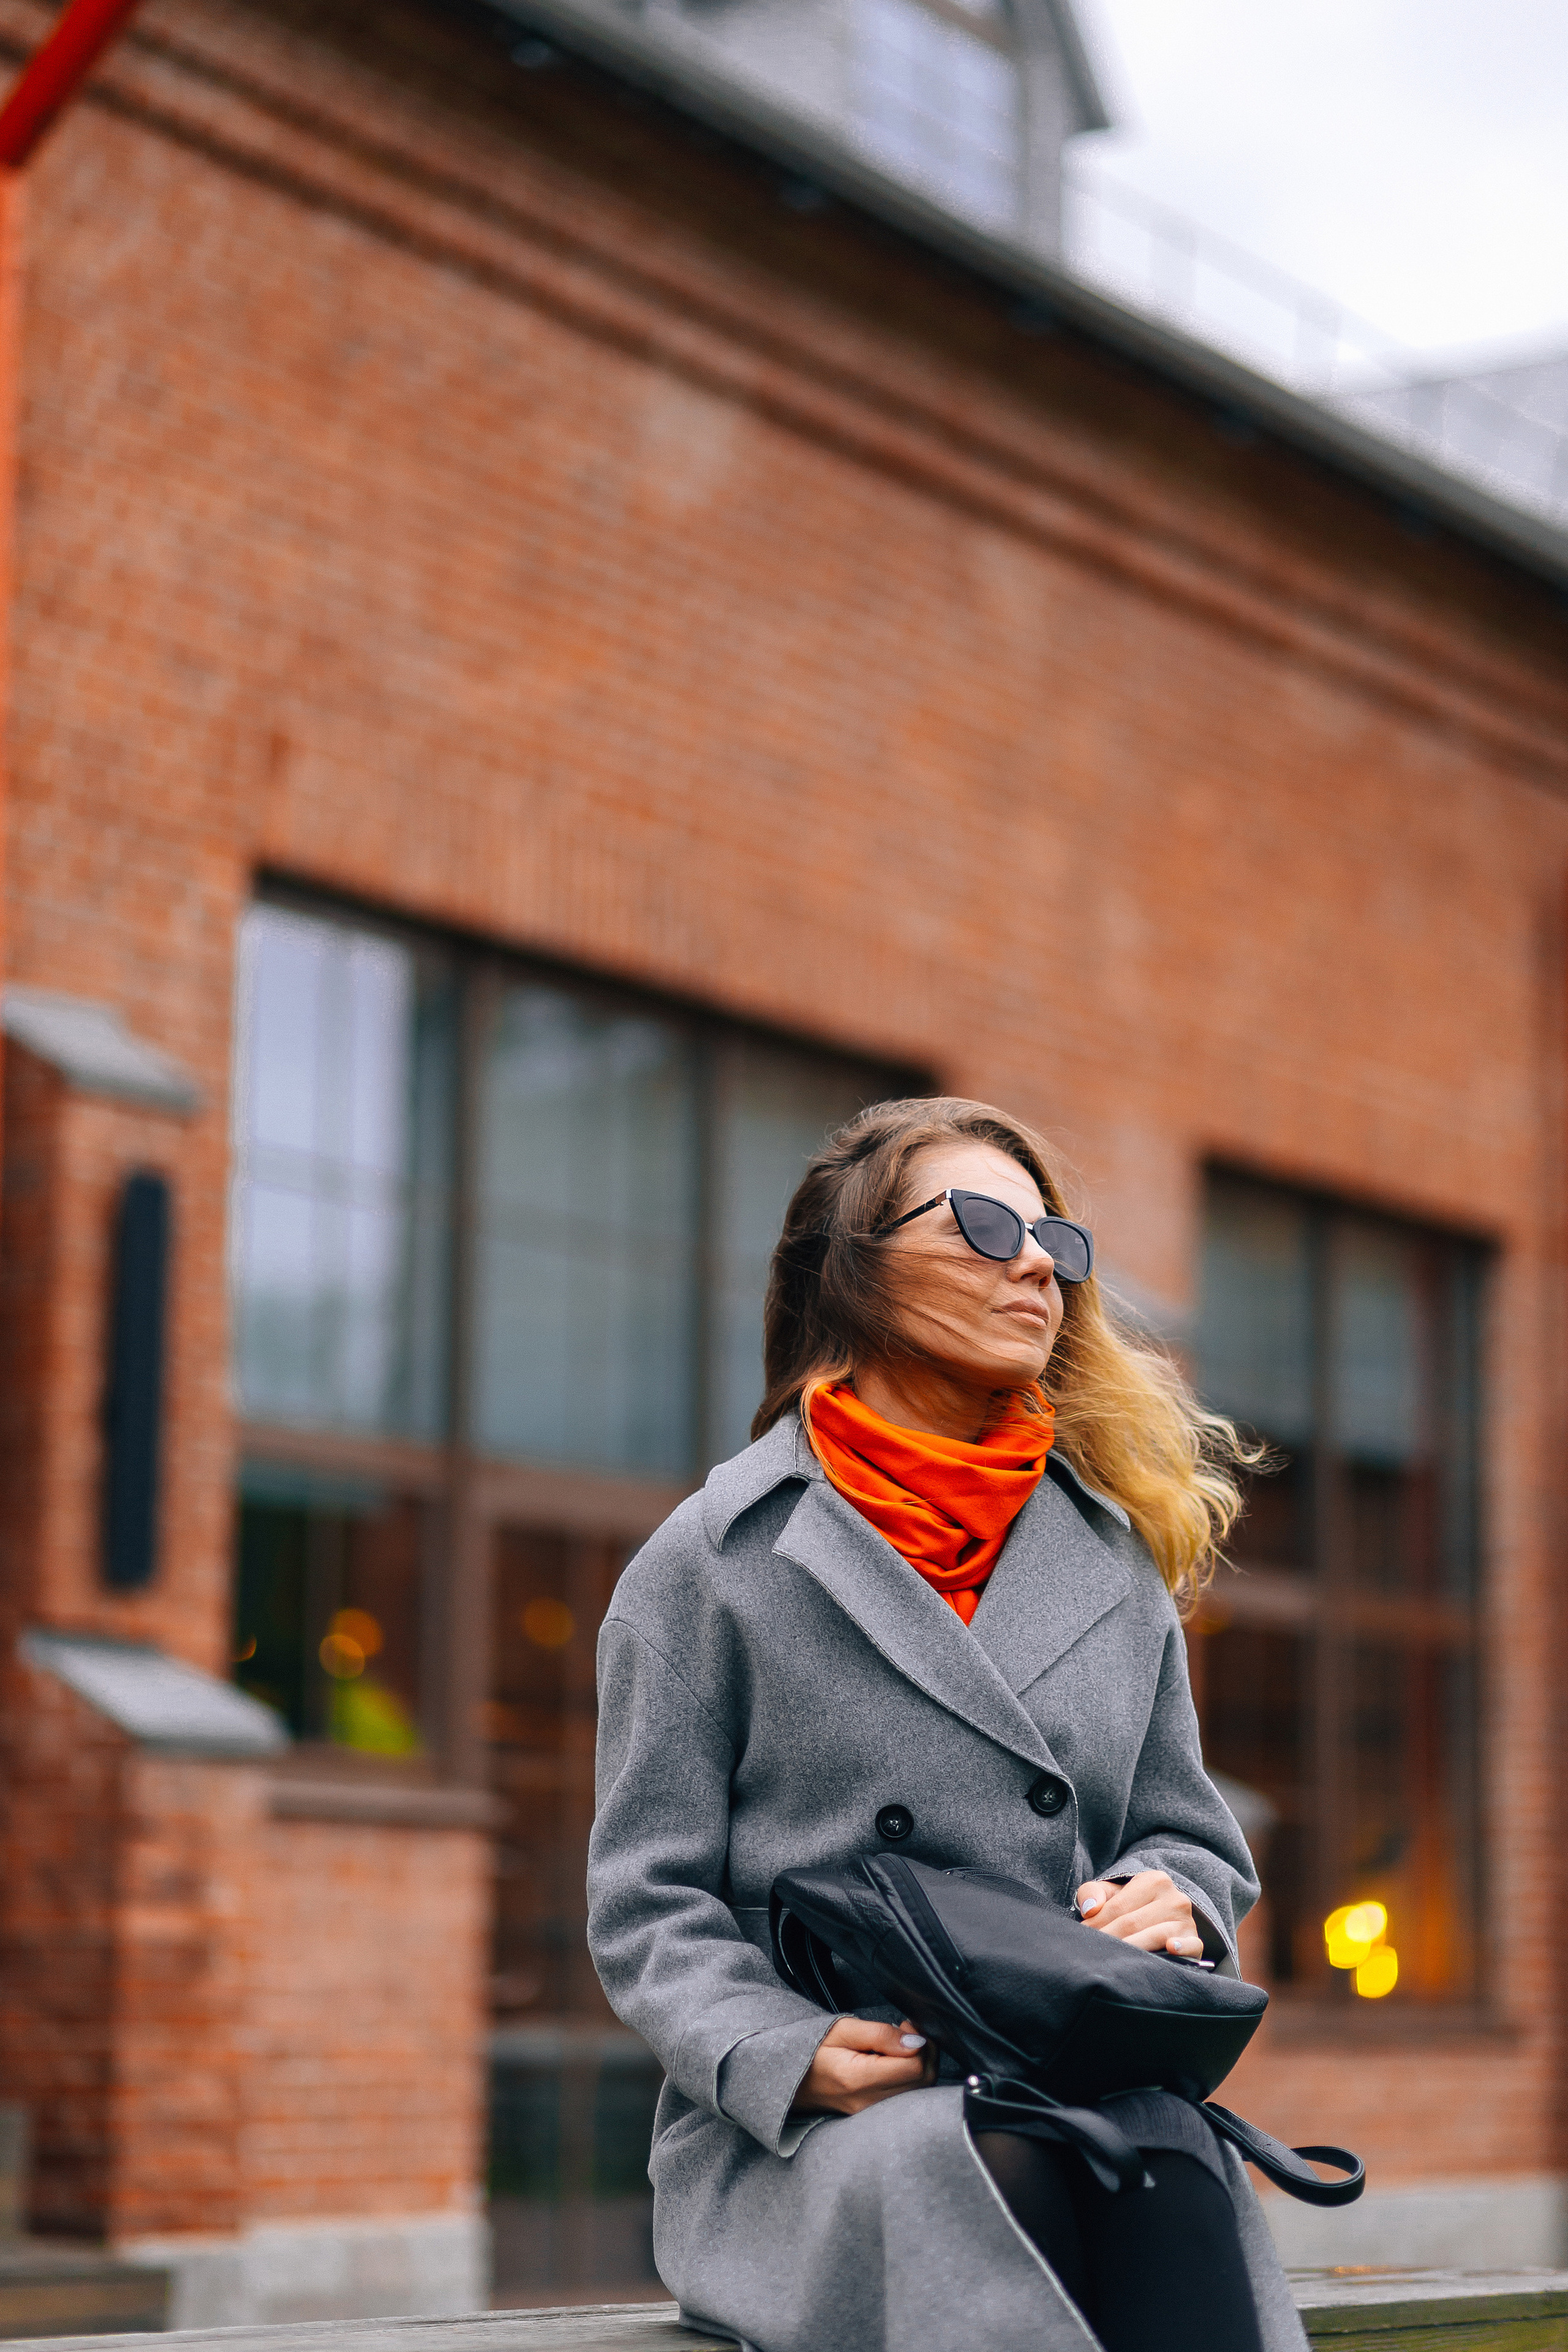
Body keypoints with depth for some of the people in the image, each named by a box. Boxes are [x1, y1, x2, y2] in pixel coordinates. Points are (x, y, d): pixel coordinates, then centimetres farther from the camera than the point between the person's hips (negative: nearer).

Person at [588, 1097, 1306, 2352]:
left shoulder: (1118, 1561, 21)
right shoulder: (714, 1561, 8)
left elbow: (1191, 1834, 24)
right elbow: (650, 1905, 5)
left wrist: (1172, 1901, -2)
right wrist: (793, 2054, -15)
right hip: (799, 2137, -3)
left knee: (1171, 2198, -34)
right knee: (953, 2176, -39)